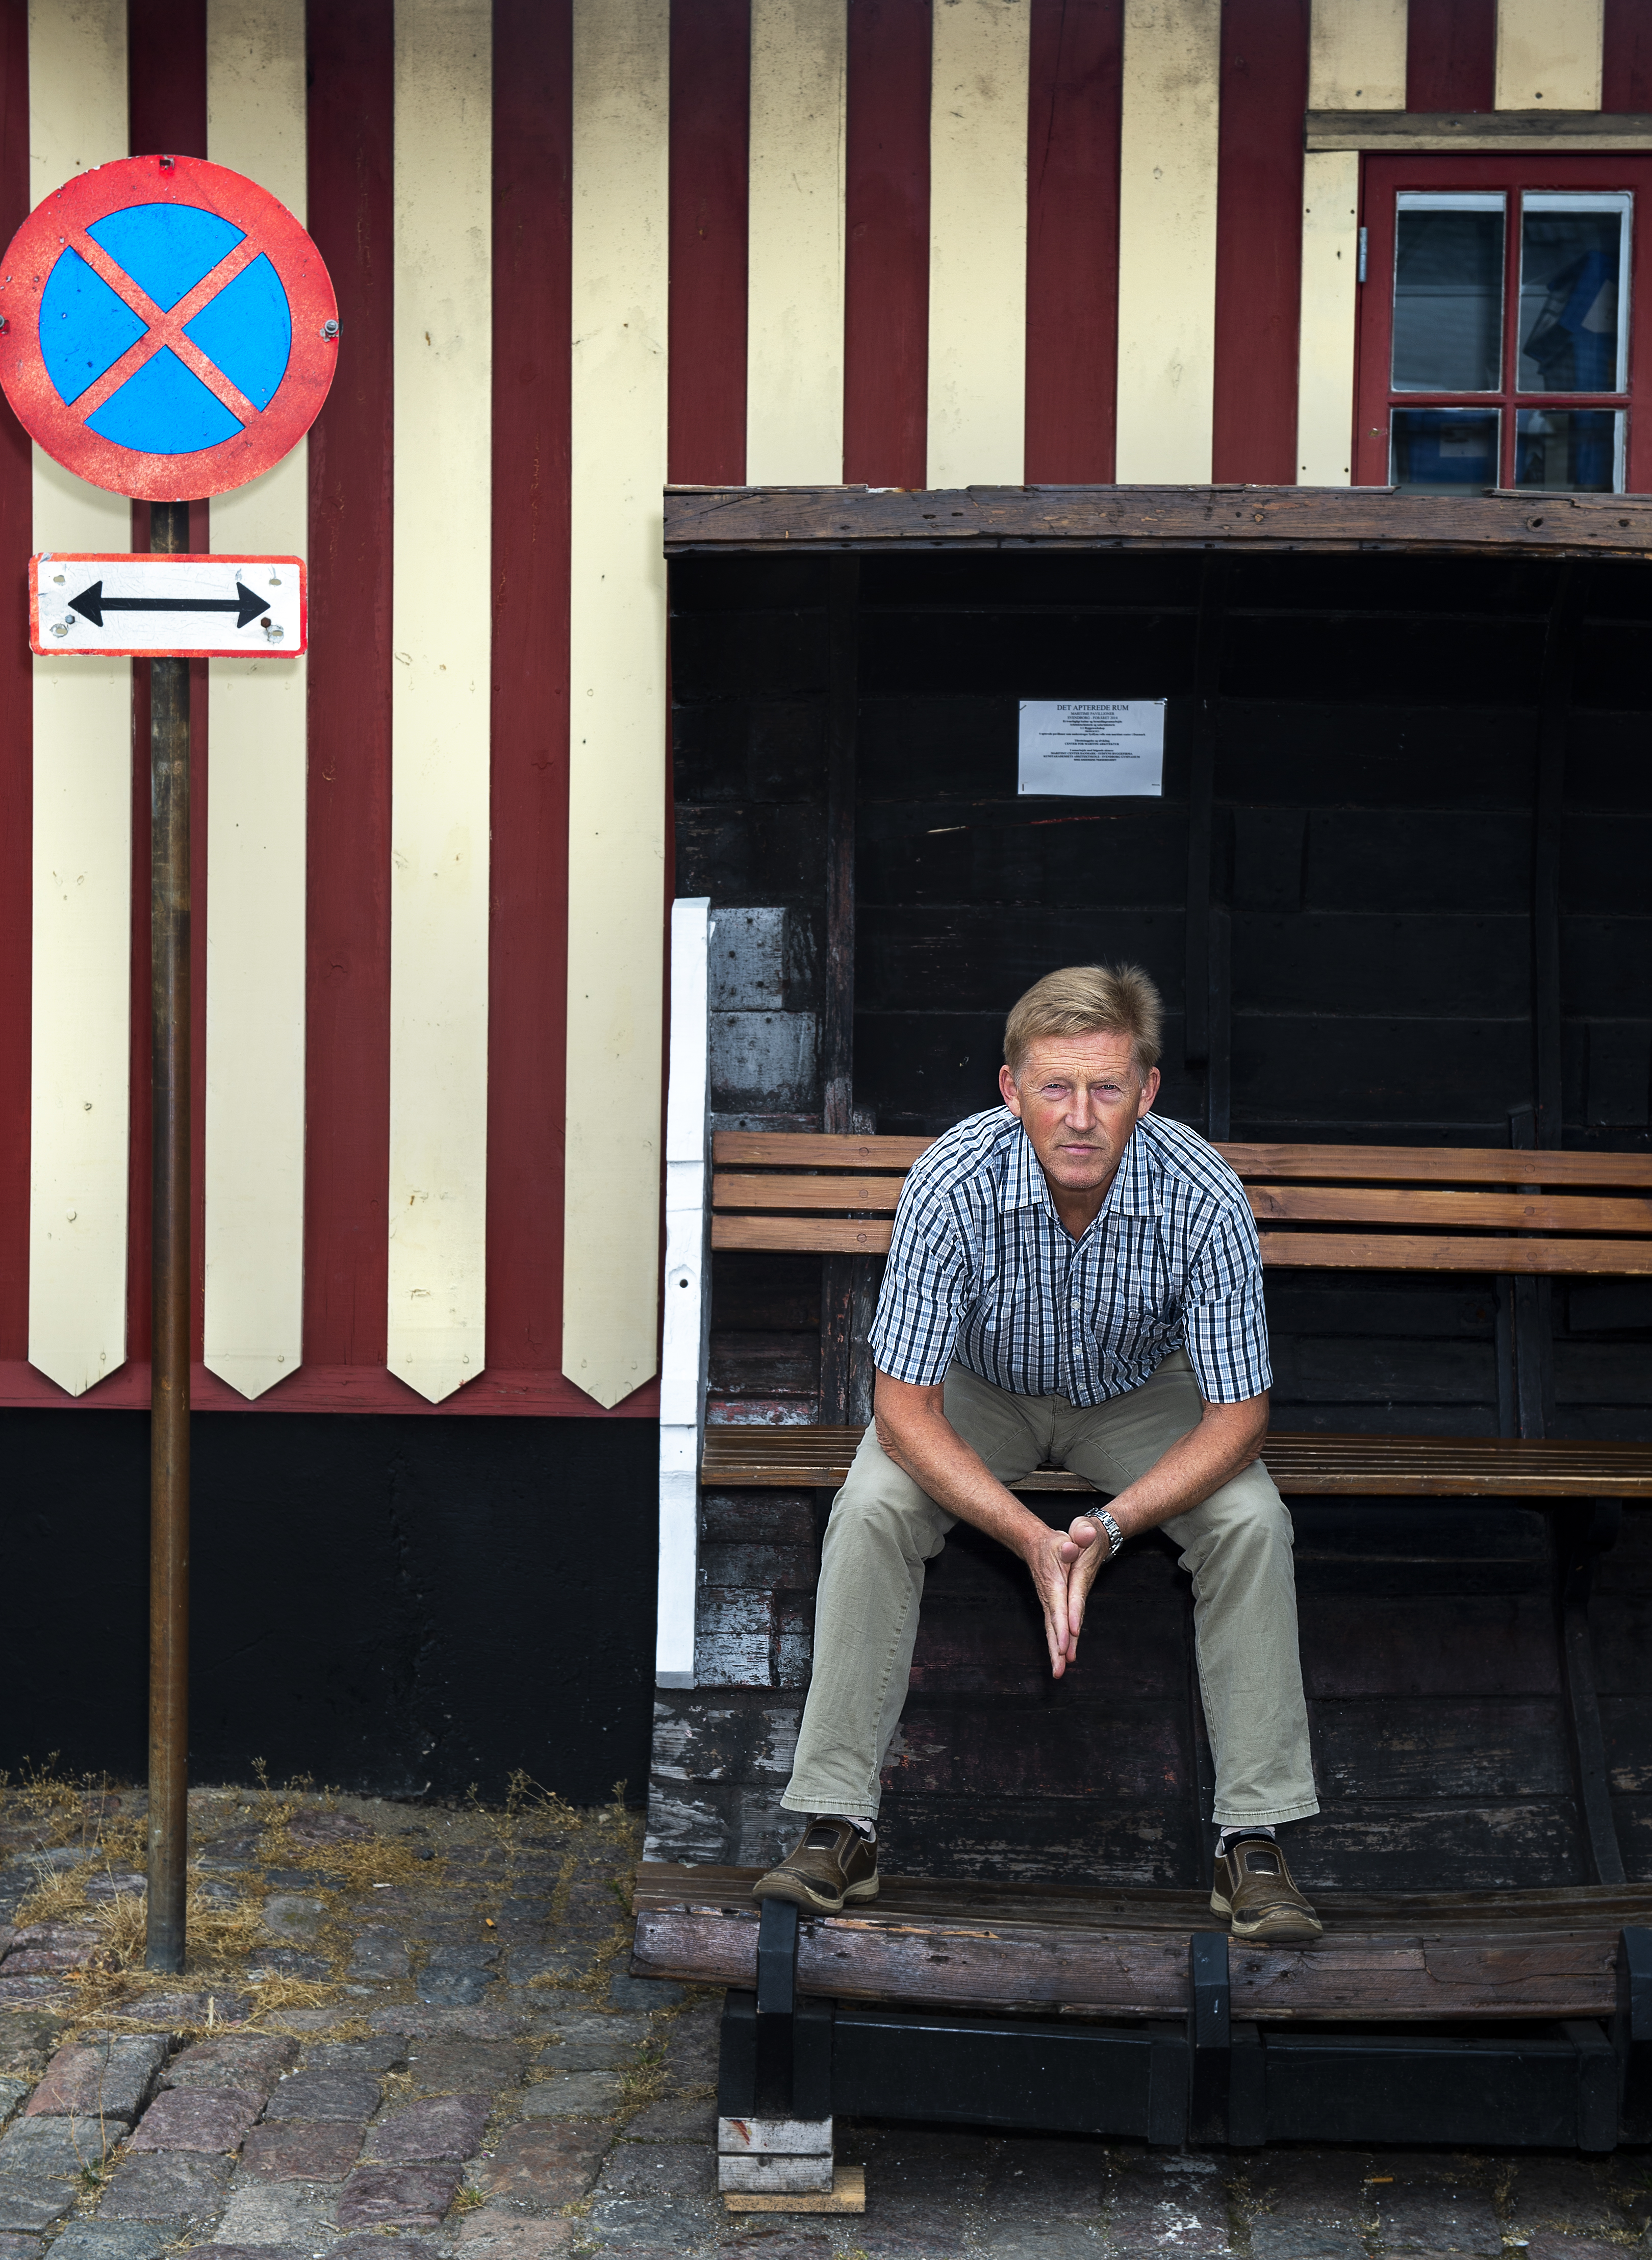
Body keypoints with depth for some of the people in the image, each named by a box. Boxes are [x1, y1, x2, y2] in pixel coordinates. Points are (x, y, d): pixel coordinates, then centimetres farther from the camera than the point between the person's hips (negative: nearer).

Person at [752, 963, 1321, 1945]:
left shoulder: (1204, 1198, -32)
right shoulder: (953, 1184, -33)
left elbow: (1238, 1418, -23)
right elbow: (905, 1409, -27)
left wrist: (1112, 1524, -37)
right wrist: (1031, 1538, -39)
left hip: (1139, 1392, 0)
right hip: (981, 1390, 0)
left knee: (1251, 1521, -25)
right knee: (871, 1509, -27)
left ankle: (1256, 1836, -14)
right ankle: (838, 1823, -17)